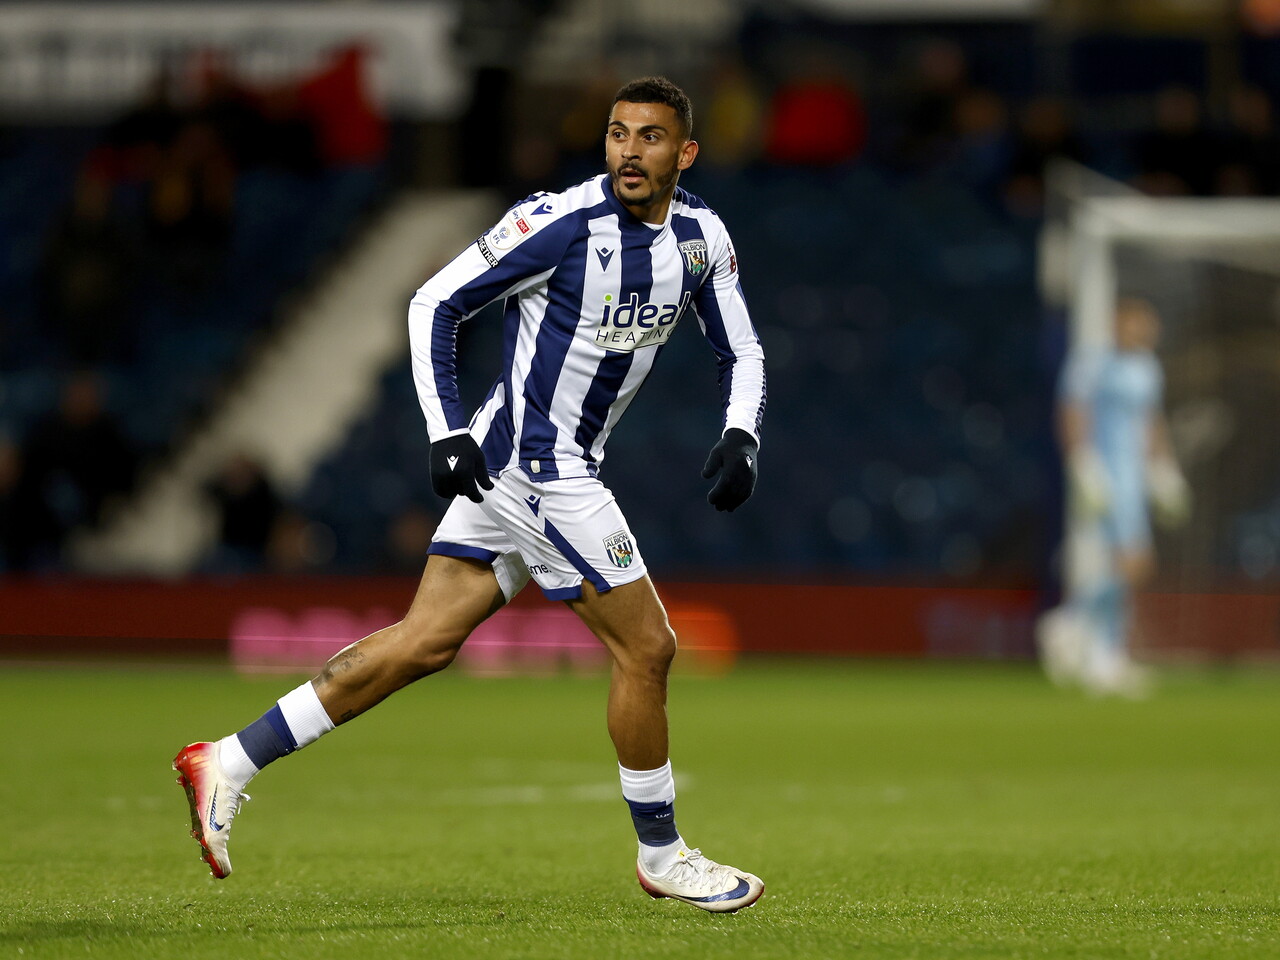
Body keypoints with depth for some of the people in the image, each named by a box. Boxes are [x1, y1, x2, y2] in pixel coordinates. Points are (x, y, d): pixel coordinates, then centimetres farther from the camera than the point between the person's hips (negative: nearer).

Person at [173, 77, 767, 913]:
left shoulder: (701, 237, 4)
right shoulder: (561, 222, -17)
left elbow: (742, 352, 15)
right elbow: (436, 304, -11)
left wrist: (740, 438, -5)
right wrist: (448, 433, -17)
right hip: (533, 465, -7)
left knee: (426, 642, 5)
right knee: (646, 648, -3)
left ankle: (231, 762, 8)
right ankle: (662, 854, 14)